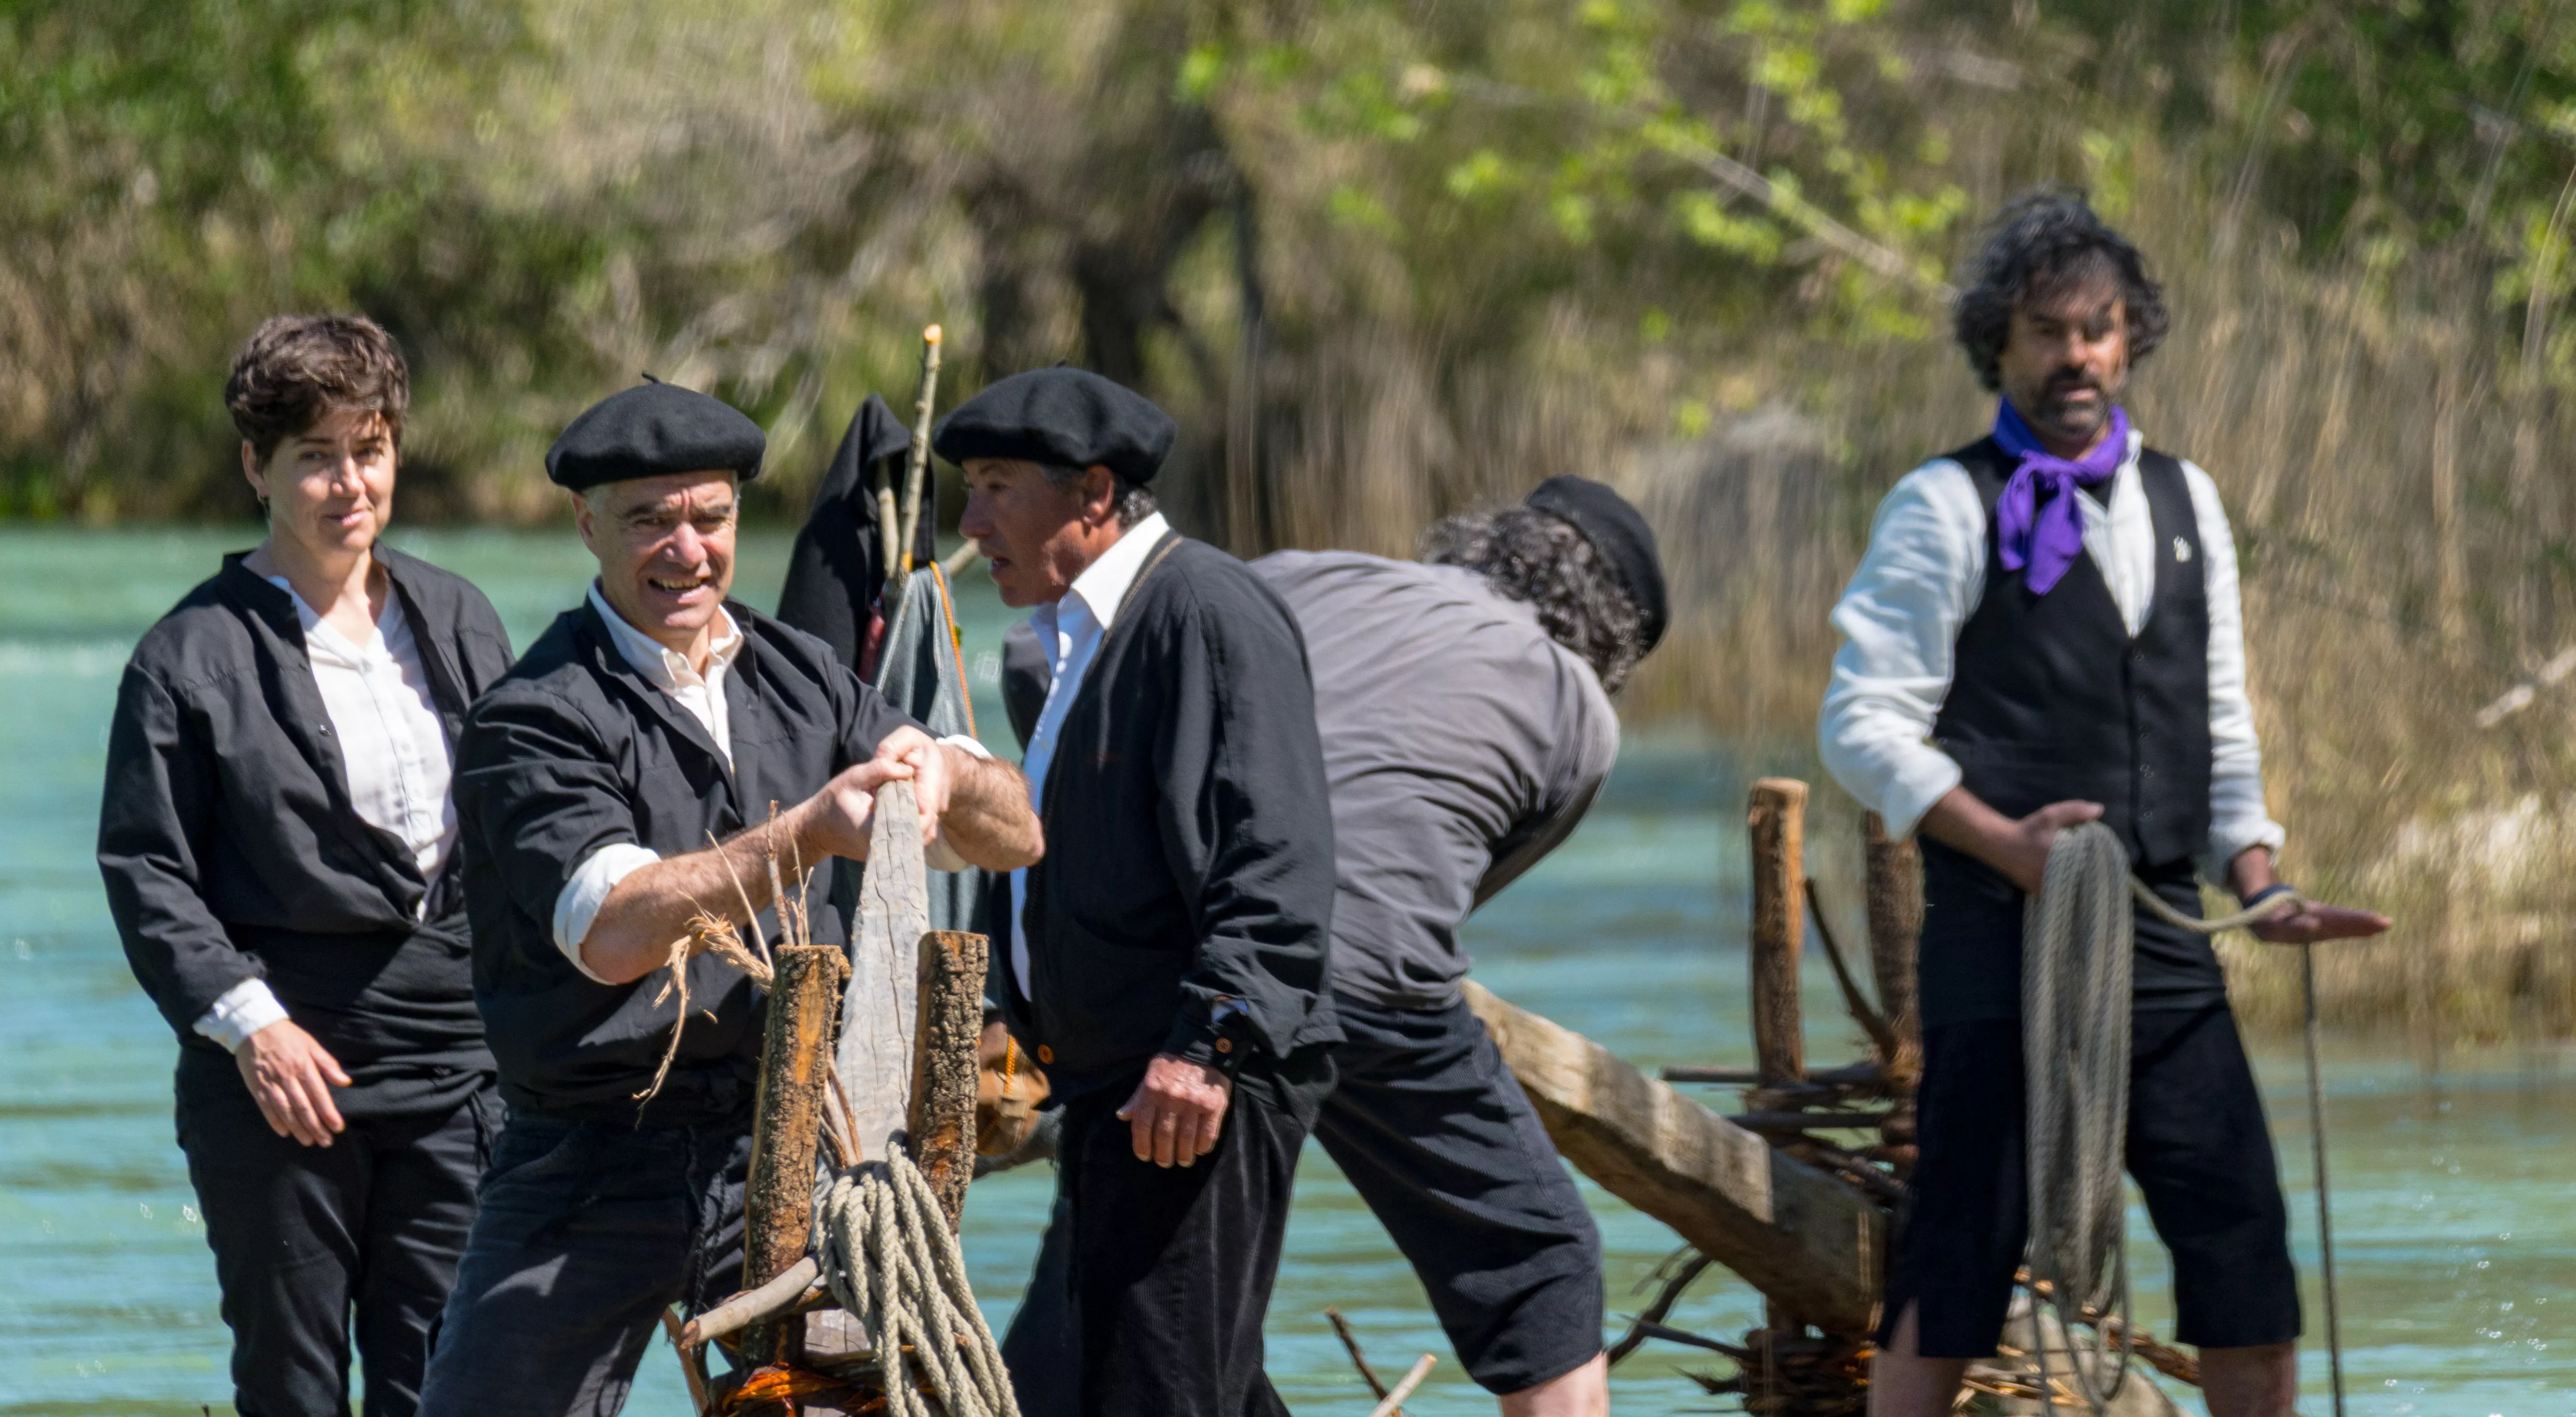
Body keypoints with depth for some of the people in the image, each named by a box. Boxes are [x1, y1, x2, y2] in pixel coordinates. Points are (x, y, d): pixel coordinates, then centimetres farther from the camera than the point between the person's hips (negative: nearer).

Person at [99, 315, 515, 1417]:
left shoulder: (459, 622, 12)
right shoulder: (195, 655, -2)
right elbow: (145, 869, -5)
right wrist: (246, 1022, -15)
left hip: (454, 1054, 4)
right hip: (279, 1069, -3)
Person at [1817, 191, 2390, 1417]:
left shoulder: (2186, 502, 16)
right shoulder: (1946, 508, -1)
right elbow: (1863, 726, -6)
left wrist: (2261, 886, 7)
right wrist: (2006, 842, -17)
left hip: (2165, 942, 5)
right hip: (2001, 937, -5)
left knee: (2244, 1241, 2)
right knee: (1958, 1261, -5)